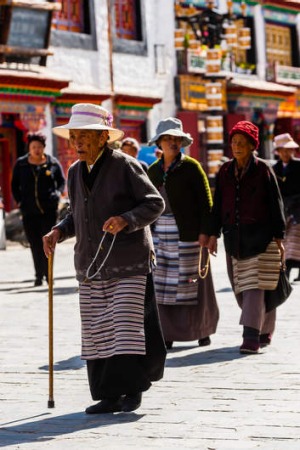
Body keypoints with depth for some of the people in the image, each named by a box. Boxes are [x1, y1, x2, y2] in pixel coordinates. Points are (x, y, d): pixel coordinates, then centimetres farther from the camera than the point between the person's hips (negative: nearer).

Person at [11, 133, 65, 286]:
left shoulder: (52, 163, 4)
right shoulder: (21, 164, 8)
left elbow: (62, 181, 12)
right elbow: (14, 185, 15)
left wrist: (57, 193, -7)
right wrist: (19, 201, 3)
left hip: (49, 209, -2)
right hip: (29, 210, 2)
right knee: (34, 244, 4)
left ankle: (47, 273, 2)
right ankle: (39, 275, 11)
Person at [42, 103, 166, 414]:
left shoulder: (125, 167, -7)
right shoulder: (75, 173, 12)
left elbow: (154, 203, -6)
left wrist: (126, 219, -22)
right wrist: (59, 232, 2)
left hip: (128, 262, -6)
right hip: (91, 265, 6)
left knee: (126, 324, -7)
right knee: (97, 329, 3)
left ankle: (131, 389, 3)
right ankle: (109, 396, 8)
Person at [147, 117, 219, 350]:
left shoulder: (191, 167, -3)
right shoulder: (153, 170, 11)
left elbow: (206, 201, -5)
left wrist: (204, 232, -12)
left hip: (187, 232, -4)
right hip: (160, 232, 4)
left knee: (191, 281, 0)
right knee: (161, 283, -1)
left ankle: (203, 329, 15)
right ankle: (167, 334, 3)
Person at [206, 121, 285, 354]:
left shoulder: (263, 169, -3)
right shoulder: (225, 172, 8)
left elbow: (275, 204, -2)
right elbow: (218, 204, 13)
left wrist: (279, 238, -4)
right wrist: (213, 234, 6)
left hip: (260, 237, -5)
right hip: (234, 237, 5)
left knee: (255, 285, -13)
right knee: (241, 288, 8)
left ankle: (252, 336, -15)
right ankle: (264, 330, 25)